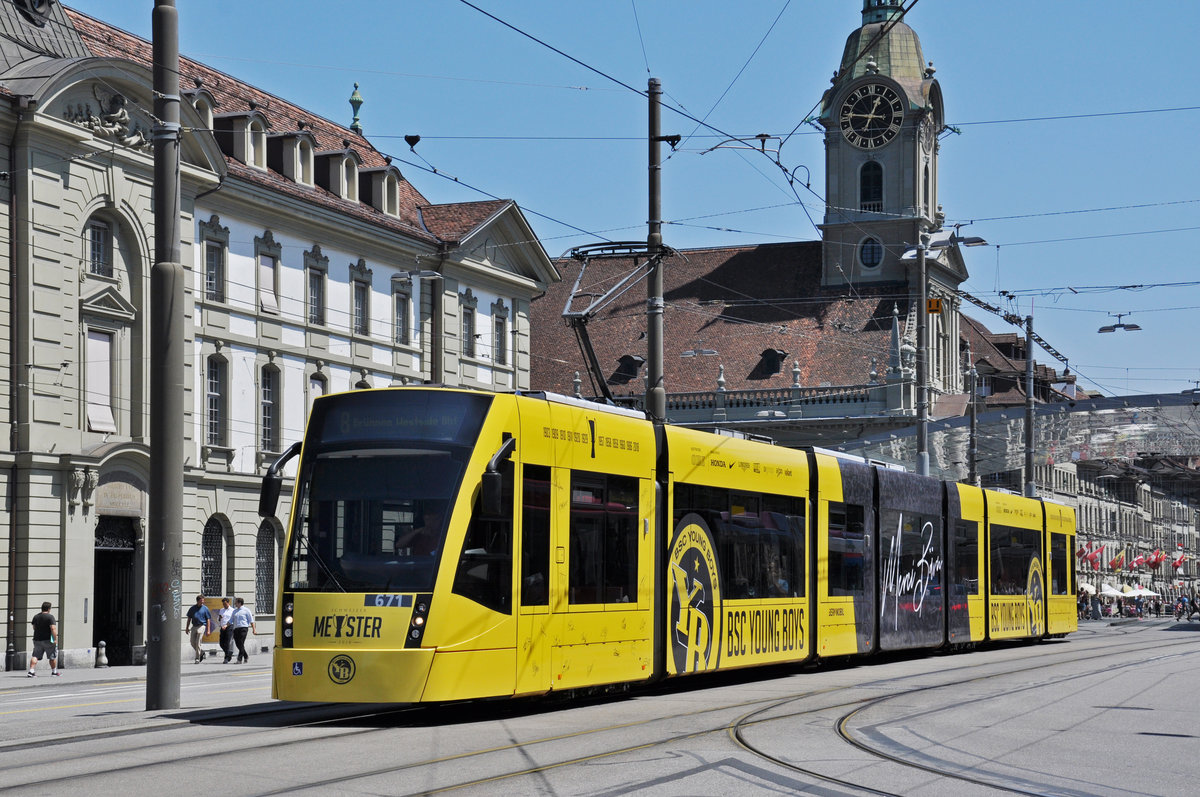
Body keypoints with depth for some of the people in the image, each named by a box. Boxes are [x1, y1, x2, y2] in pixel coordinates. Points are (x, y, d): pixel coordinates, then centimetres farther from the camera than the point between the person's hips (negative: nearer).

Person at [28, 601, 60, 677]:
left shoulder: (36, 616, 8)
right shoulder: (50, 617, -11)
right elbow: (53, 628, -20)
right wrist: (55, 639, -19)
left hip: (37, 639, 5)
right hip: (48, 640, -5)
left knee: (35, 656, 0)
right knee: (53, 657, 11)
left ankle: (31, 671, -15)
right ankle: (54, 671, 21)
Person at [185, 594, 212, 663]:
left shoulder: (205, 608, 2)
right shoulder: (192, 608, 11)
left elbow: (208, 620, 2)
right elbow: (189, 618, 18)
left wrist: (208, 630, -3)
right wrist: (187, 627, 13)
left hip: (202, 626, -4)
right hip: (194, 626, 5)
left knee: (198, 642, -11)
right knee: (193, 643, 6)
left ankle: (197, 658, -8)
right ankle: (201, 653, 29)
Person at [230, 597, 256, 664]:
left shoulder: (246, 610, 2)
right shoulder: (235, 611, 19)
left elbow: (251, 620, 1)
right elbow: (231, 620, 21)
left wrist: (253, 629, -5)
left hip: (243, 628, -6)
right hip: (235, 628, 6)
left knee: (241, 644, -13)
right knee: (238, 644, 5)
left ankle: (240, 659, -15)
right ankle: (246, 656, 23)